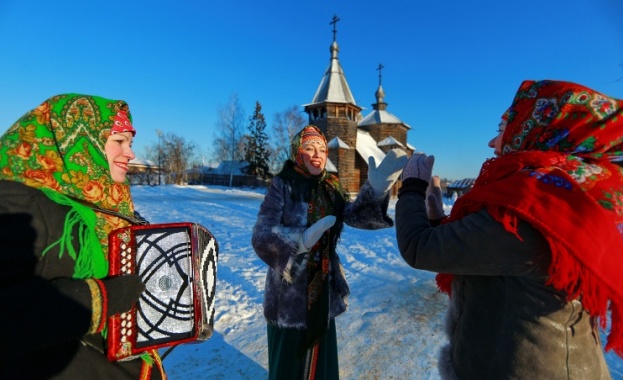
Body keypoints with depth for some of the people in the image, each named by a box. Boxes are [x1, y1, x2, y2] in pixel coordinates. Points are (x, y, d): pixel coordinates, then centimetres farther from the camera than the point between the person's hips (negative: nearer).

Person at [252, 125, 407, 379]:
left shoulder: (331, 188, 2)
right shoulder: (282, 185, -13)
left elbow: (355, 214, -15)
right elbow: (261, 236, -23)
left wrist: (375, 190, -34)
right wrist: (301, 239, -41)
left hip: (322, 290, 5)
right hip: (290, 291, -4)